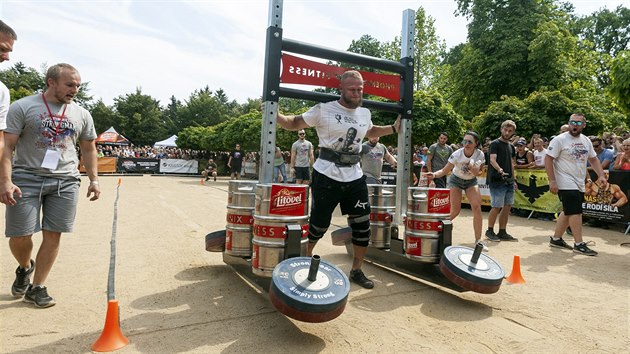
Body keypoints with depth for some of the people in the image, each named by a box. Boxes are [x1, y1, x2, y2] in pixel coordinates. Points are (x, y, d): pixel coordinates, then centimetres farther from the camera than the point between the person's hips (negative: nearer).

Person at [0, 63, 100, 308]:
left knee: (53, 235, 1)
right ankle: (24, 268, 32)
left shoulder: (81, 114, 10)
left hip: (65, 181, 3)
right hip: (26, 178, -2)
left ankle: (37, 288, 15)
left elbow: (88, 150, 16)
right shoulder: (22, 107, -1)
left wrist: (94, 180, 8)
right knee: (20, 236, -1)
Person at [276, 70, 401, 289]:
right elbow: (294, 124, 0)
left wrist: (394, 128, 23)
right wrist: (274, 114, -17)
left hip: (354, 177, 5)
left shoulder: (365, 114, 11)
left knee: (363, 224, 5)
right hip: (327, 176, -5)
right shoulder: (323, 110, -6)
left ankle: (356, 270, 24)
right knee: (319, 225, 3)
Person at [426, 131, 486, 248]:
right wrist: (434, 175, -47)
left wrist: (476, 171, -27)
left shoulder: (480, 154, -19)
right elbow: (444, 171, -27)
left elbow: (480, 172, -3)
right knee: (455, 211, -8)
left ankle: (478, 240, -2)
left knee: (477, 207, -12)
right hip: (456, 180, -2)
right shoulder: (457, 154, -27)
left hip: (471, 181, 3)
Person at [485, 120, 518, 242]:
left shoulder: (511, 146, 18)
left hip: (509, 181, 8)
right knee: (496, 207, -8)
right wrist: (500, 170, -34)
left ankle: (502, 232, 16)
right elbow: (492, 160, -17)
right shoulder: (495, 143, -5)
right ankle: (489, 231, 7)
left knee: (507, 207, 8)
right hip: (497, 181, -8)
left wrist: (513, 179, 18)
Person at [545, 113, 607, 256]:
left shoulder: (586, 141, 12)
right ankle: (579, 244, -1)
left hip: (580, 184, 8)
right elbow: (548, 159, -13)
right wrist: (552, 181, -19)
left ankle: (556, 239, 24)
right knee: (576, 212, -9)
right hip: (566, 184, -8)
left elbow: (593, 159, 21)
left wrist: (601, 176, 7)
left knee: (568, 212, 13)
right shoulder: (560, 140, -10)